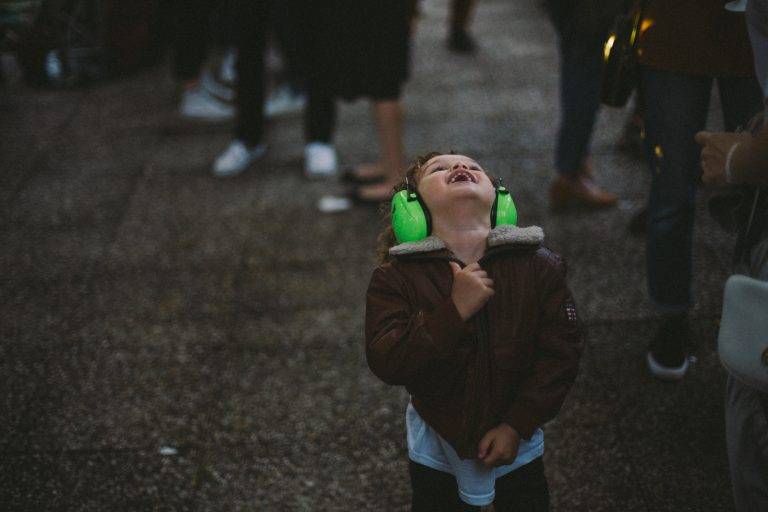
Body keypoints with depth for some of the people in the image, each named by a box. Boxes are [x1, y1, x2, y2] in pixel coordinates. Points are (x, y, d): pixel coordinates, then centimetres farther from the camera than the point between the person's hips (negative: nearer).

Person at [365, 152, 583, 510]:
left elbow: (560, 353, -12)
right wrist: (454, 312, -33)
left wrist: (516, 426, -16)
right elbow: (386, 363, -25)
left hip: (515, 440, 1)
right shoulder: (395, 277, -16)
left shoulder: (539, 266, -14)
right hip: (436, 448, 0)